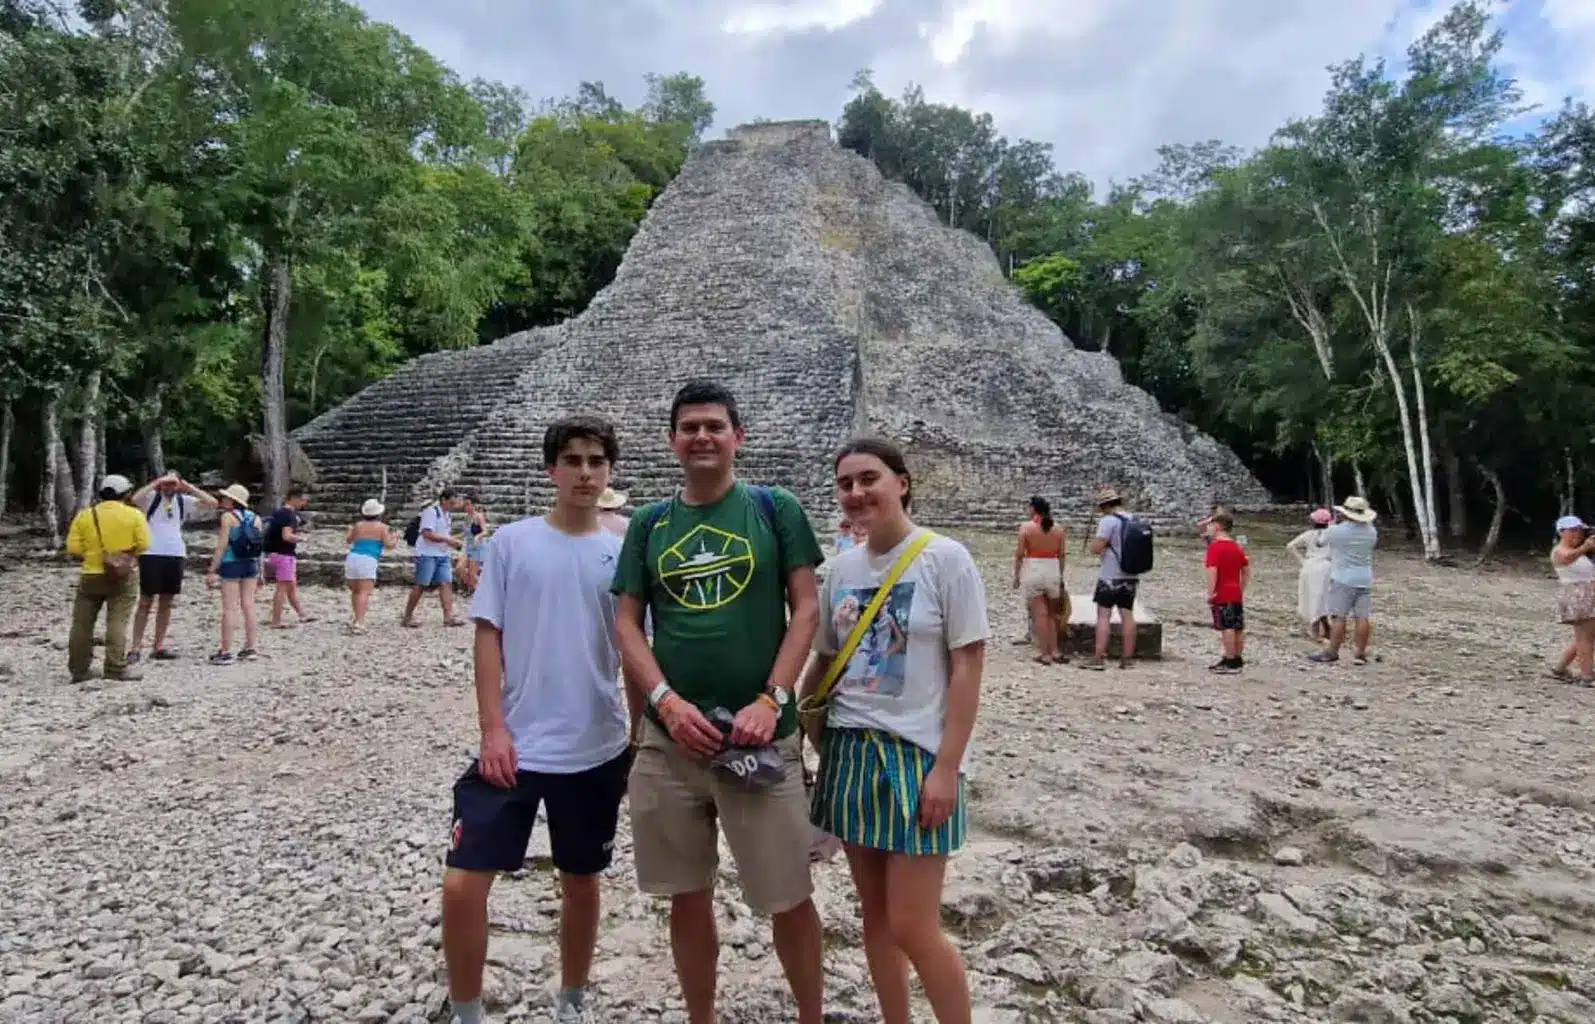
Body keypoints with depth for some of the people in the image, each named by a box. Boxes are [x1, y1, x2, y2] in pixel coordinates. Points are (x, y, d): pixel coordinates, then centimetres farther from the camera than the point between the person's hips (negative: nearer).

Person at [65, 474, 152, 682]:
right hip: (123, 576, -2)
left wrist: (91, 554, 15)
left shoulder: (84, 515, 2)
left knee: (82, 623, 11)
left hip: (91, 575, 3)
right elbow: (143, 545, -10)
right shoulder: (134, 514, -5)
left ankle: (78, 670, 16)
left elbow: (73, 549, -3)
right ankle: (116, 668, -6)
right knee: (117, 622, -2)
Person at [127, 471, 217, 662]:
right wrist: (155, 482, -13)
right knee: (146, 602, -1)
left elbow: (212, 503, 0)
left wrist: (188, 487, -2)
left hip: (176, 555, 4)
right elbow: (135, 499, -22)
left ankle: (159, 647, 17)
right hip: (151, 555, -4)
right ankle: (135, 647, 3)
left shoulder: (184, 501, 9)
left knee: (166, 603, 9)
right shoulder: (152, 498, 0)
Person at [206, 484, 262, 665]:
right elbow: (260, 546, 10)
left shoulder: (228, 516, -8)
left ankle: (225, 653, -1)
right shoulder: (255, 517, 10)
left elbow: (222, 546, -12)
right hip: (251, 565, 6)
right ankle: (250, 649, 13)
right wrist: (260, 571, 16)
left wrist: (212, 570, -10)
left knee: (229, 608, -4)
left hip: (232, 565, -6)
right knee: (248, 606, 9)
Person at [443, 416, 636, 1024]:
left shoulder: (623, 553, 1)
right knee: (463, 883, -4)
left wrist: (639, 741, 6)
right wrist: (493, 729, -9)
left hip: (598, 750, 2)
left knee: (581, 881, 16)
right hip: (514, 746, -1)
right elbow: (488, 638, -2)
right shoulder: (512, 543, -2)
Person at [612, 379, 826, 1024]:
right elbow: (627, 624, 5)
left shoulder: (774, 509, 0)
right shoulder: (649, 524, 8)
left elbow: (806, 608, -3)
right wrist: (666, 700, -10)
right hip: (670, 735, 3)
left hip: (760, 733, -2)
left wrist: (771, 700, -14)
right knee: (688, 893, 14)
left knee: (788, 897, 7)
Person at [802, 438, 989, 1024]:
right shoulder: (842, 567, 6)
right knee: (875, 914, 14)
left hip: (917, 754, -5)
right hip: (849, 752, 5)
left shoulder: (945, 559, -9)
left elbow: (968, 667, -10)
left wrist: (947, 768, -13)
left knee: (912, 927, -2)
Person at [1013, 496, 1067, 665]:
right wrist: (1061, 577, 17)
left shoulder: (1026, 527, -6)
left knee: (1039, 614, 1)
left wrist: (1016, 575, 3)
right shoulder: (1059, 529, 4)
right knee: (1051, 614, 16)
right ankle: (1054, 651, 18)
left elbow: (1019, 554, -6)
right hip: (1053, 570, 3)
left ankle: (1044, 653, 3)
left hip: (1033, 570, -3)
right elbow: (1061, 555, 7)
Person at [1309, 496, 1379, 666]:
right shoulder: (1371, 531, 2)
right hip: (1364, 580, 5)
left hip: (1343, 579, -5)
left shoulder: (1336, 531, -14)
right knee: (1363, 617, 5)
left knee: (1339, 617, -2)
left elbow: (1322, 540, 4)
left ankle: (1332, 653, 2)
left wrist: (1332, 523, 20)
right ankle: (1360, 654, 10)